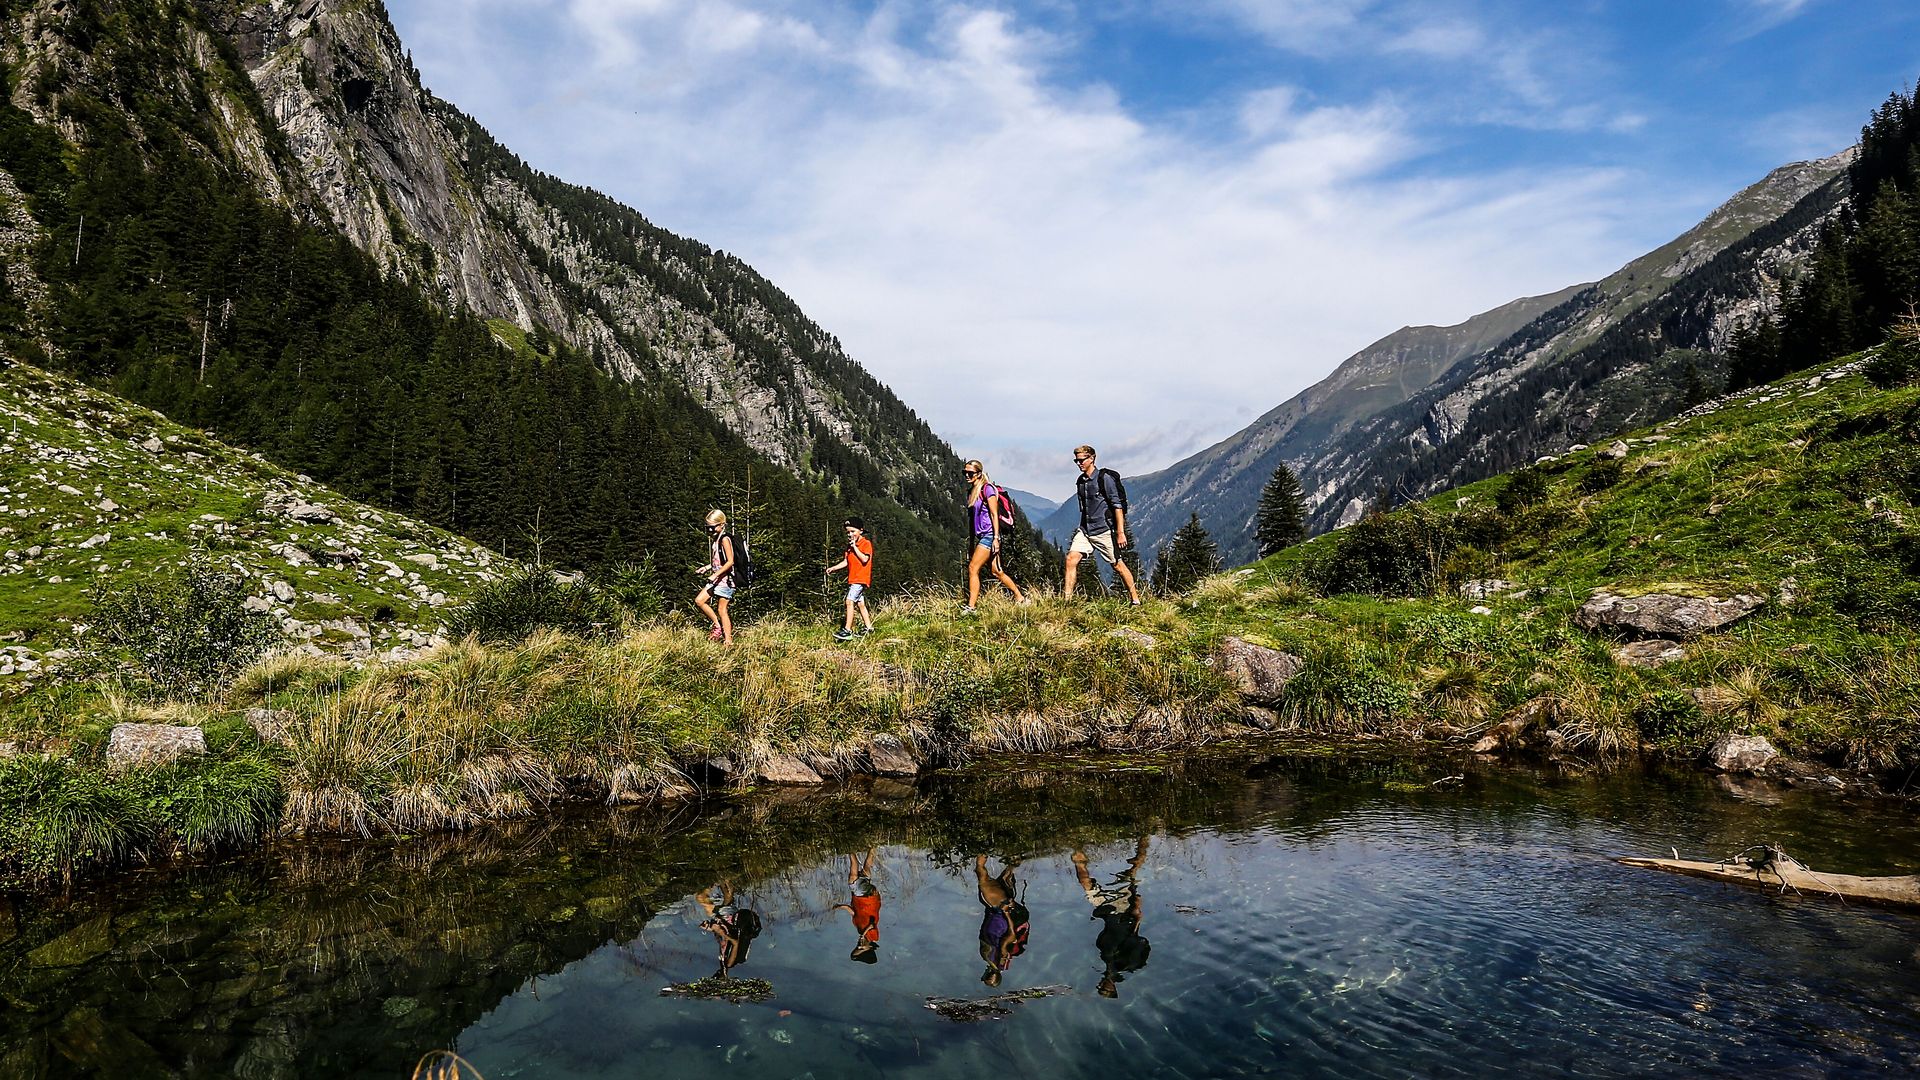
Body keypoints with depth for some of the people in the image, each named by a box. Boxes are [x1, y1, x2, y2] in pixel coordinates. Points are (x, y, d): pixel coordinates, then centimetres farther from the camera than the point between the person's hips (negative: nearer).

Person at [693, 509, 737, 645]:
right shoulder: (713, 539, 14)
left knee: (721, 609, -6)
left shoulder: (725, 539, -13)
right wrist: (707, 567, 8)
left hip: (725, 578, -9)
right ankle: (718, 626, 10)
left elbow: (730, 561, -19)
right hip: (716, 578, 9)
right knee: (699, 601, 1)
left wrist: (715, 575, -23)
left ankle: (728, 640, 0)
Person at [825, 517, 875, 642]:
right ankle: (869, 628, 21)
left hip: (861, 579, -9)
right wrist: (833, 568, 4)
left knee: (850, 601, -19)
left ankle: (847, 630, -21)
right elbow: (846, 562, 17)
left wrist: (855, 547, -15)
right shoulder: (850, 545, 16)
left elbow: (865, 559, -20)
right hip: (852, 579, 9)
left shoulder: (866, 543, -7)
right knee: (860, 603, 12)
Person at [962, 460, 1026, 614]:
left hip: (989, 535, -9)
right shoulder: (971, 491, 15)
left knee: (973, 568, -13)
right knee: (997, 572, 11)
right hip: (979, 536, 9)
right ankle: (1020, 599, 20)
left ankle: (970, 607, -12)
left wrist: (996, 538, -19)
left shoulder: (987, 488, -10)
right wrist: (971, 542, 19)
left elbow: (994, 514, -14)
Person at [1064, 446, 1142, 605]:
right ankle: (1067, 600, -6)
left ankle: (1136, 601, 15)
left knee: (1117, 565, 2)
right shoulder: (1081, 481, 12)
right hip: (1085, 530, 6)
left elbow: (1118, 506, -13)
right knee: (1071, 559, -9)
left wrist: (1120, 533, -17)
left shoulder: (1104, 478, -10)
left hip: (1104, 530, -6)